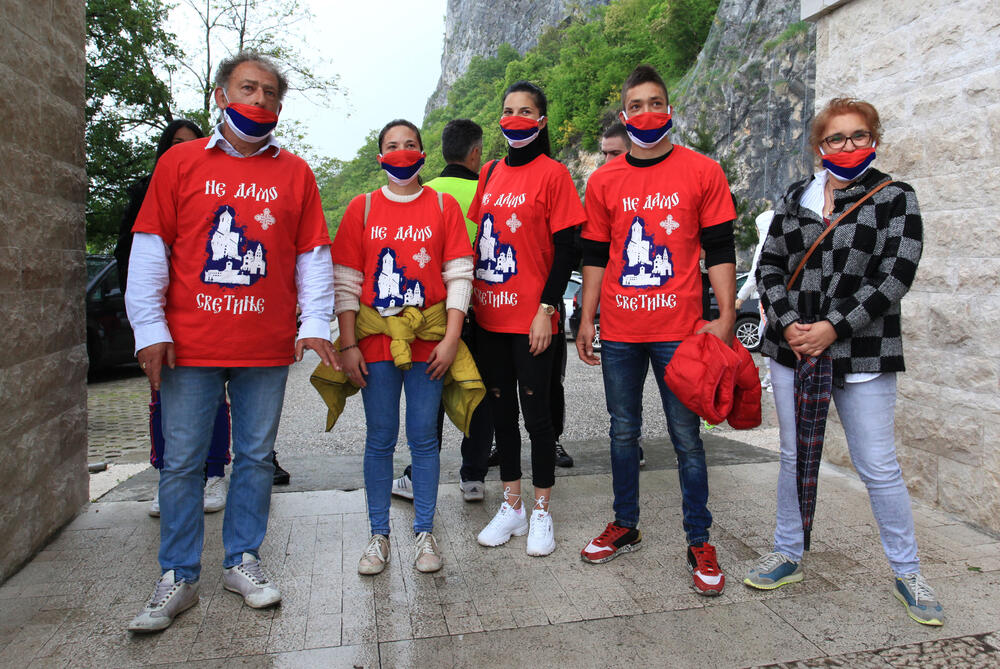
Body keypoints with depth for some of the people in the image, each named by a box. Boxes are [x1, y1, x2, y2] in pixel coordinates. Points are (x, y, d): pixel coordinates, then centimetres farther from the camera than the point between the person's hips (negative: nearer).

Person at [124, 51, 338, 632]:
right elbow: (150, 250, 3)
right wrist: (150, 329, -3)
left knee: (256, 457, 9)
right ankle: (179, 578, 20)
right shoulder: (180, 162, 6)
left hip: (267, 348, 1)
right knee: (182, 463, 6)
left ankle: (243, 561, 26)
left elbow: (313, 256, 6)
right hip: (189, 345, 0)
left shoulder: (295, 173, 8)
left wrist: (316, 324, -4)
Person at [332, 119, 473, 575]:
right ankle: (379, 536, 18)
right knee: (380, 439, 6)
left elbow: (459, 277, 1)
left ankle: (424, 533, 17)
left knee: (424, 437, 5)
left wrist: (451, 339, -8)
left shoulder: (443, 206, 6)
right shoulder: (362, 208, 7)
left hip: (428, 343, 0)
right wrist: (348, 344, -3)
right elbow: (346, 282, 4)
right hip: (375, 342, 1)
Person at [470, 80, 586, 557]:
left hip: (530, 317, -6)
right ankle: (511, 507, 26)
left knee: (535, 410, 2)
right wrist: (472, 299, 9)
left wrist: (546, 308, -14)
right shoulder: (490, 174, 13)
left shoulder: (552, 173, -4)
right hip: (488, 315, 6)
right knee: (500, 409, 12)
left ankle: (541, 513, 18)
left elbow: (565, 249, -8)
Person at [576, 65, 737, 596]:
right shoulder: (605, 180, 9)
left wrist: (725, 317, -8)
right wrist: (586, 319, 7)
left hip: (678, 331, -3)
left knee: (686, 437, 3)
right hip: (619, 332, 3)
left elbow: (720, 251, 1)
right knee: (623, 432, 12)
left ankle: (699, 543, 17)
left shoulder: (702, 173, 2)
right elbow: (594, 255, 12)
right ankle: (625, 527, 28)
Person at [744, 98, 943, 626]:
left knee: (879, 468, 2)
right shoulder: (796, 197, 11)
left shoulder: (895, 198, 1)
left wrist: (834, 328, -17)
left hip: (861, 354, -3)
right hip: (792, 348, 3)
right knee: (795, 458, 12)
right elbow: (769, 266, 5)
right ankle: (788, 555, 28)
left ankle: (907, 573, 23)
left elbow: (894, 276, -9)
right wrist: (788, 324, -10)